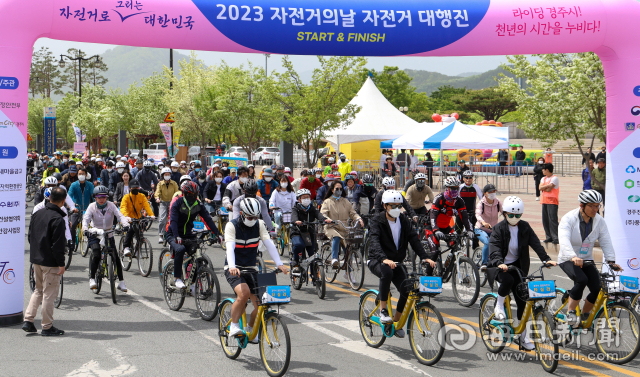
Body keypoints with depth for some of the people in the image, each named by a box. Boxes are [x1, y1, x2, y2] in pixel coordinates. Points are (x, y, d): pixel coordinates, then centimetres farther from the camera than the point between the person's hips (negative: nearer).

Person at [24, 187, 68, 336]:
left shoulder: (37, 214, 6)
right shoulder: (57, 219, -18)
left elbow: (30, 237, 14)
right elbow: (58, 244, -20)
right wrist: (61, 264, -14)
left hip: (36, 259, 8)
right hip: (50, 262, -8)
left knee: (38, 290, 20)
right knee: (49, 293, 1)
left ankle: (28, 320, 14)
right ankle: (47, 327, 7)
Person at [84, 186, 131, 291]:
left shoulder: (111, 205, -4)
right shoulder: (92, 206, -6)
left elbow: (120, 216, -15)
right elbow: (86, 219, -17)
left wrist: (126, 225, -34)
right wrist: (86, 229, -37)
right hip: (95, 235, -2)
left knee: (116, 257, -7)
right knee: (96, 255, -22)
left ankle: (121, 281, 2)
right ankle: (92, 278, -8)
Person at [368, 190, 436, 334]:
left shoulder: (404, 221, 5)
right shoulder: (377, 221, -11)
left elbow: (414, 239, -3)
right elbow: (374, 242, -27)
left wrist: (424, 257, -20)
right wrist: (384, 259, -45)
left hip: (397, 262, 5)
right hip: (377, 261, -5)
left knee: (407, 289, -15)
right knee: (386, 272, -38)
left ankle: (396, 320, 7)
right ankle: (383, 309, -22)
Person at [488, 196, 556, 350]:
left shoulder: (525, 227, 2)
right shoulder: (499, 228, -9)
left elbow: (536, 244, -6)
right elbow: (494, 247, -21)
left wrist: (546, 259, -21)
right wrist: (499, 262, -39)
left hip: (518, 265, 4)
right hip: (501, 266, -4)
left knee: (522, 300, -1)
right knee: (508, 280, -37)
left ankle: (523, 336, 7)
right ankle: (499, 305, -7)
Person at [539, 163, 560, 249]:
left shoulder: (555, 178, -5)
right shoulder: (543, 179, 18)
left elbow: (549, 189, -16)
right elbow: (540, 188, 2)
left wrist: (544, 188, 0)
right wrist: (548, 186, -10)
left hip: (552, 202, -8)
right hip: (544, 201, 8)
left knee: (552, 220, -12)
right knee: (545, 220, 6)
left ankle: (555, 238, -14)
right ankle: (548, 237, 12)